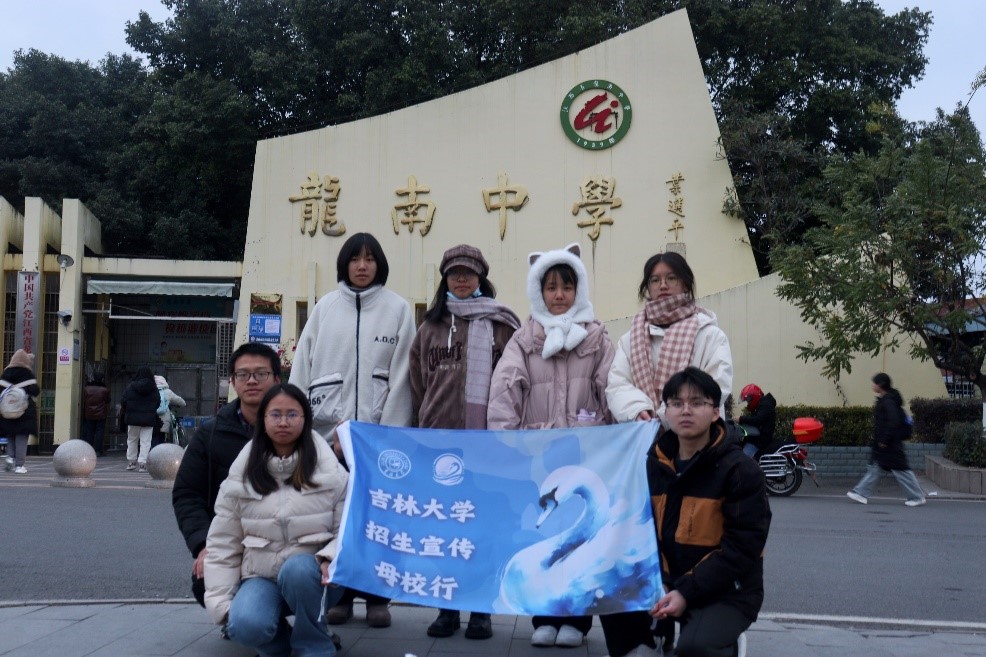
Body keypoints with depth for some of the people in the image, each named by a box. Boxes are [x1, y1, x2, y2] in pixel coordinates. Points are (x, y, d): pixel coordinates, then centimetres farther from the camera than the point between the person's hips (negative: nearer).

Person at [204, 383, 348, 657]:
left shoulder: (330, 471, -4)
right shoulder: (241, 476, 2)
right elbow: (222, 545, 5)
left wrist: (330, 559, -25)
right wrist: (221, 604, -2)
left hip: (314, 577, -1)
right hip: (261, 576, 1)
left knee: (297, 569, -37)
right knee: (245, 626, -30)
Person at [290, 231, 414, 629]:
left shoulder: (398, 309, 3)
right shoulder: (325, 307, 9)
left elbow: (400, 375, -2)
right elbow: (303, 368, 6)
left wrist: (388, 431, -9)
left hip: (378, 429, -2)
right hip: (329, 427, 2)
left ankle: (377, 596, 13)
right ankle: (339, 593, 17)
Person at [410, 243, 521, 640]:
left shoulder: (502, 324, 4)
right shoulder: (431, 326, 14)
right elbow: (418, 384, 15)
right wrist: (423, 423, 10)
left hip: (488, 439, -3)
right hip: (439, 439, 3)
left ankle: (481, 610, 12)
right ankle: (447, 608, 16)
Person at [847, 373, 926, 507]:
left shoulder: (888, 401, -18)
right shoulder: (883, 400, 12)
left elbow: (893, 422, -24)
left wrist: (884, 440, -22)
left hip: (890, 444, -10)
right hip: (882, 442, 10)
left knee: (900, 470, -2)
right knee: (873, 467, 7)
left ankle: (917, 497, 9)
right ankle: (861, 493, 8)